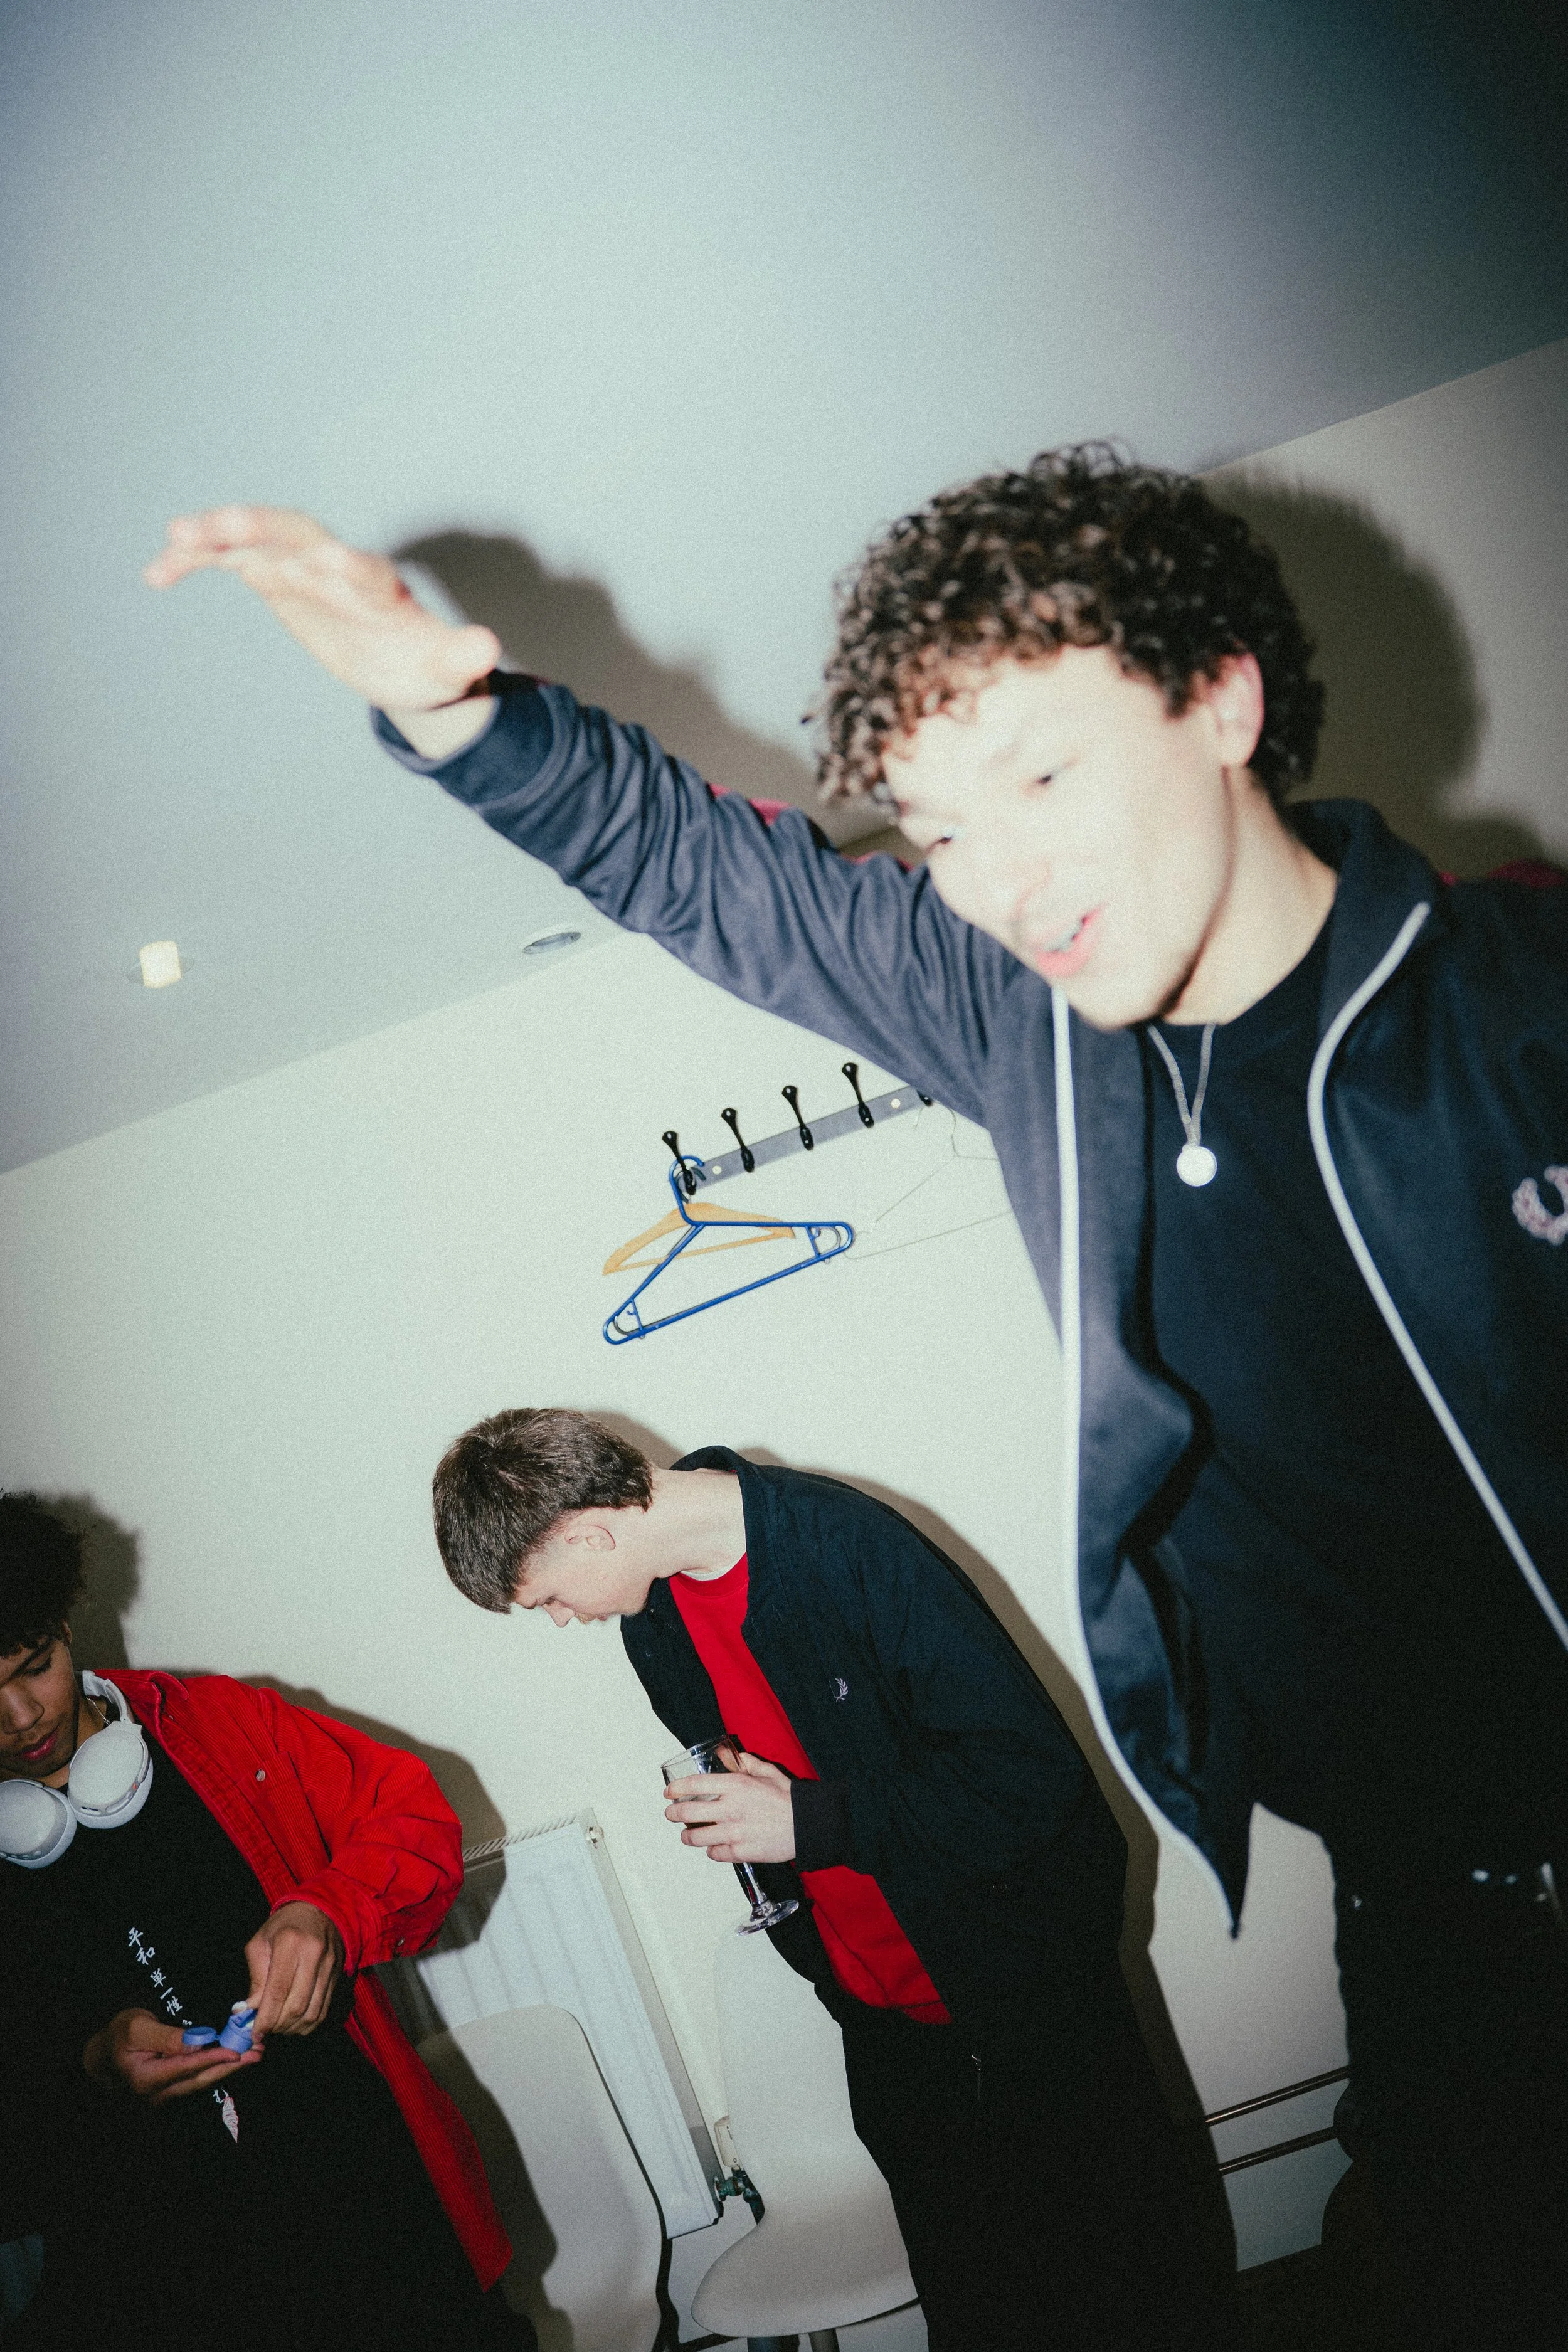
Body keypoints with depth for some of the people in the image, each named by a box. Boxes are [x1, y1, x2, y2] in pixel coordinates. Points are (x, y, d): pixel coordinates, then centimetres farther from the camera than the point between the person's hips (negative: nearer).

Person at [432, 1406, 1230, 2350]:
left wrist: (811, 1821, -26)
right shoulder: (652, 1622, -2)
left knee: (1127, 2245, 10)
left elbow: (1033, 1769, -26)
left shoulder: (852, 1547, -26)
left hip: (1028, 1979, -6)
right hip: (883, 2011, 6)